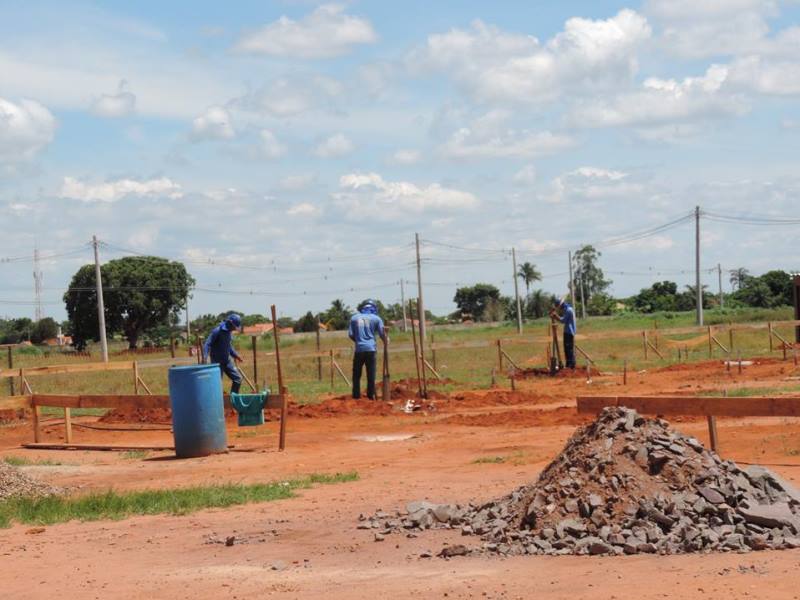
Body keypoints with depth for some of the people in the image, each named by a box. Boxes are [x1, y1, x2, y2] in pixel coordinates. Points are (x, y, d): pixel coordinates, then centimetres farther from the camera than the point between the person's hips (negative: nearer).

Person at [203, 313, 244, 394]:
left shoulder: (229, 332, 8)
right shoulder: (217, 331, -17)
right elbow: (207, 344, -22)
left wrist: (236, 355, 20)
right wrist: (205, 357, -34)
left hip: (227, 361, 8)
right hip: (217, 362, -8)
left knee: (238, 378, 5)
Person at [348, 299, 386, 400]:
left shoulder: (354, 318, 6)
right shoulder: (376, 318, 1)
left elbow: (350, 334, 3)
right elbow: (382, 333, -2)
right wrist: (385, 342, 18)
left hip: (359, 349, 1)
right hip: (371, 349, -1)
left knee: (356, 374, 9)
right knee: (371, 374, 5)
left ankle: (356, 395, 7)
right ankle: (371, 395, 5)